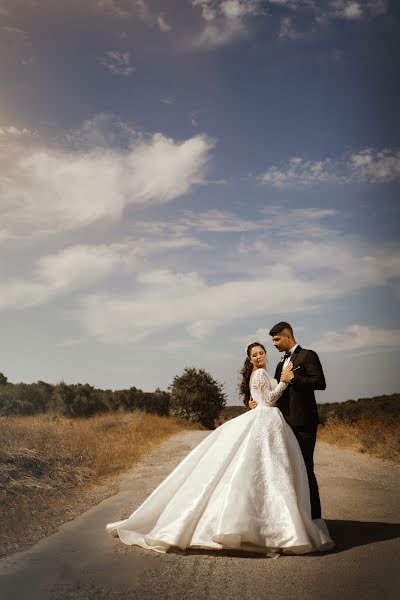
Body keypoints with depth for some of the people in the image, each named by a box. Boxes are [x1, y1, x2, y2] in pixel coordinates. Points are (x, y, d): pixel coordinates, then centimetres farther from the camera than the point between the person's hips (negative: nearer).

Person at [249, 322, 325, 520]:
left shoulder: (308, 356, -4)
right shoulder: (281, 363, 19)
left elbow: (320, 383, -14)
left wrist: (293, 378, -15)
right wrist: (259, 402, 2)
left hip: (303, 422, -8)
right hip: (286, 422, 8)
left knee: (305, 468, -6)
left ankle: (314, 515, 2)